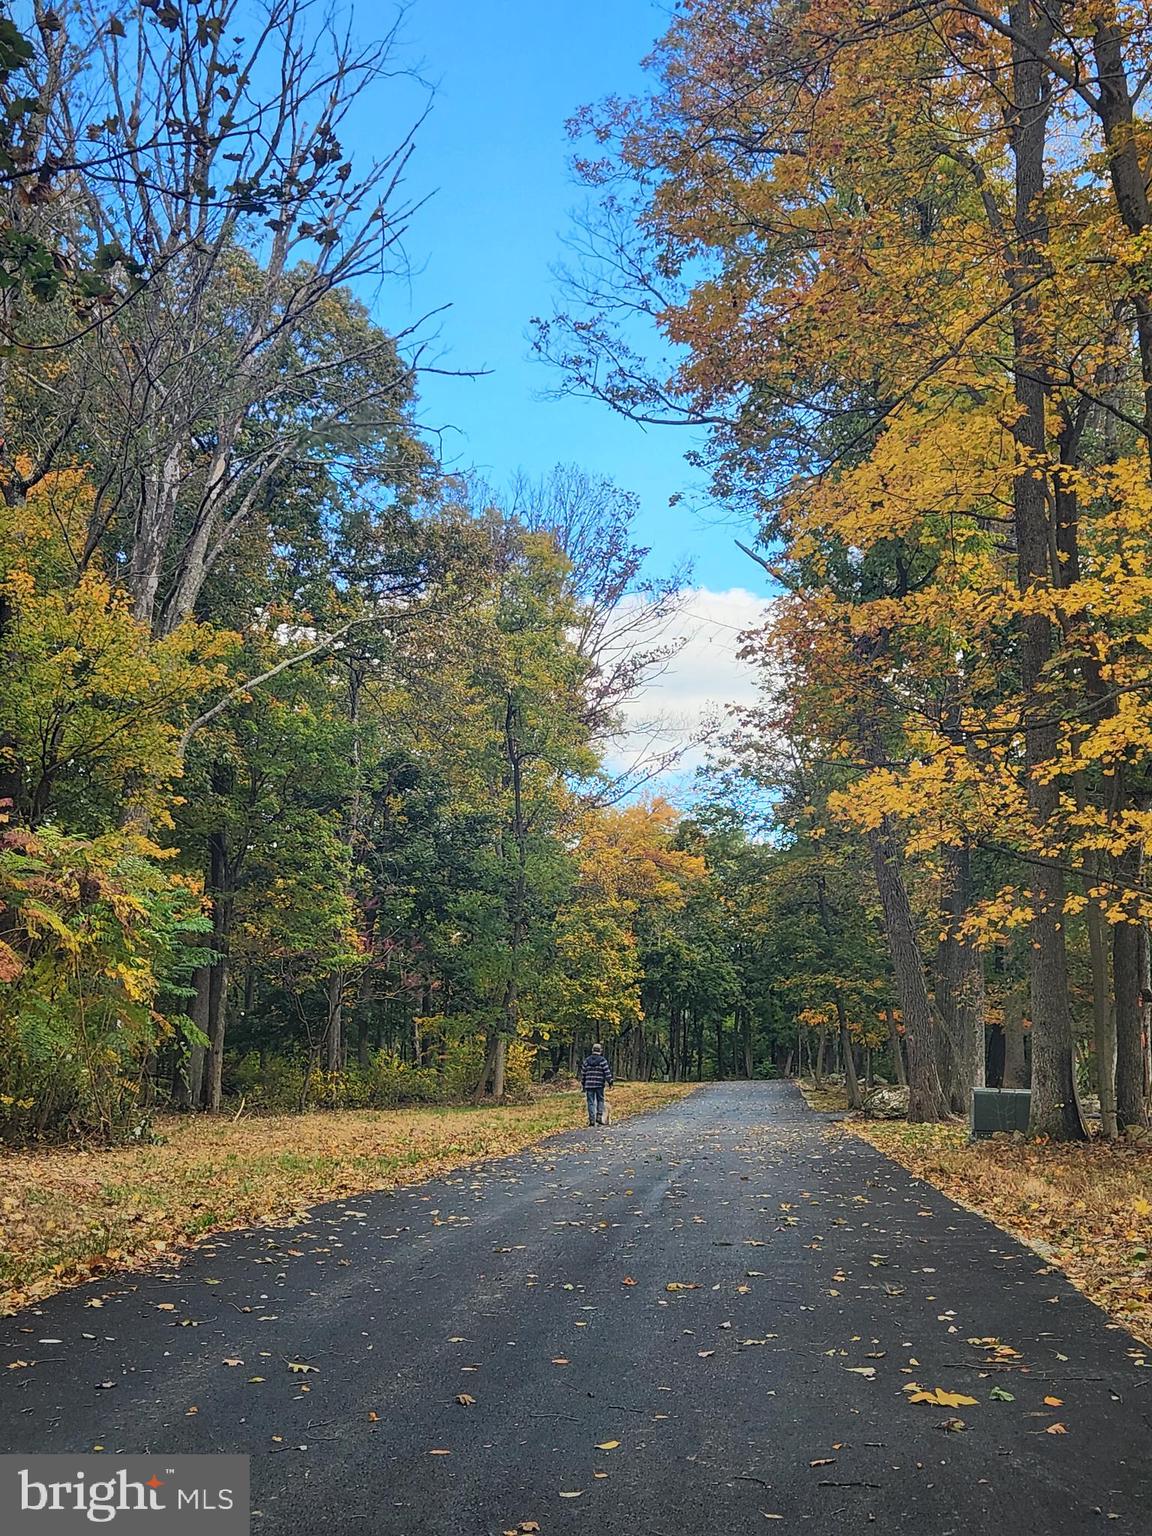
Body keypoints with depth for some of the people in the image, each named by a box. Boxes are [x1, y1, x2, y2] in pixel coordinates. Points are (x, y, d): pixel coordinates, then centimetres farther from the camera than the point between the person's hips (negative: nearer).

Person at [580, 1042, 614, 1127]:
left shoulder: (587, 1060, 6)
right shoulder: (602, 1060, -4)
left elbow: (583, 1073, 9)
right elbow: (607, 1072, -8)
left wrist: (583, 1084, 16)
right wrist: (610, 1082, -2)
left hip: (589, 1084, 2)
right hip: (599, 1085, -2)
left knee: (591, 1102, 5)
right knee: (600, 1100, 11)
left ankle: (591, 1119, 2)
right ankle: (599, 1117, 1)